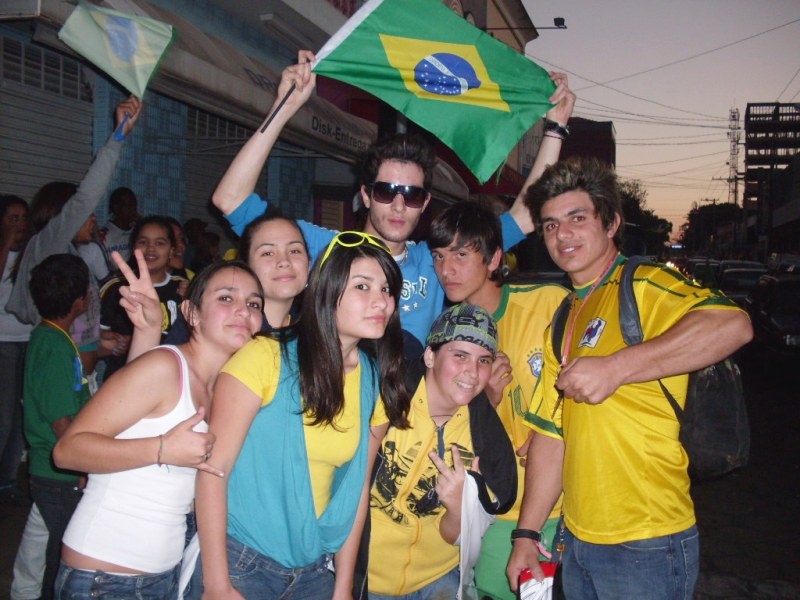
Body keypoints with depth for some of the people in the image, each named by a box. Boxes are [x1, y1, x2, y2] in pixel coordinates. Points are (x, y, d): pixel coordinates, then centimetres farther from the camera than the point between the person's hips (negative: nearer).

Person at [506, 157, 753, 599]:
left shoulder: (644, 285, -11)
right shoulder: (563, 321, 12)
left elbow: (732, 325, -31)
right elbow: (549, 432, 10)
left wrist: (615, 367, -30)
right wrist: (526, 533, 7)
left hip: (645, 545, -7)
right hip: (578, 539, 7)